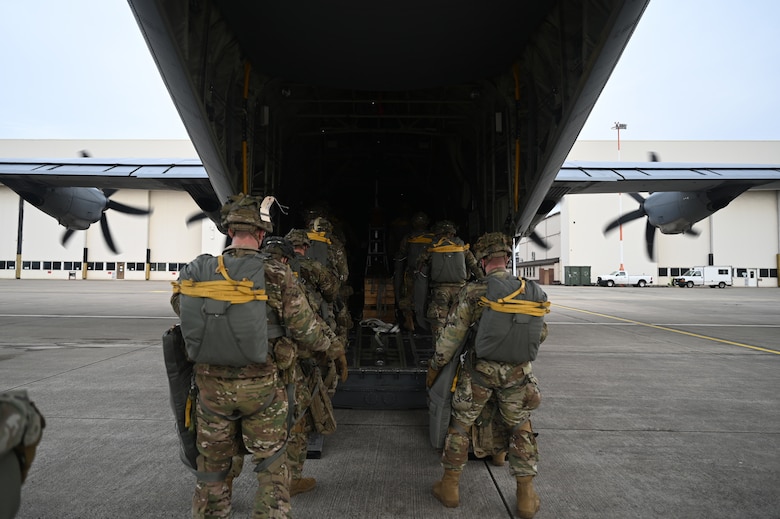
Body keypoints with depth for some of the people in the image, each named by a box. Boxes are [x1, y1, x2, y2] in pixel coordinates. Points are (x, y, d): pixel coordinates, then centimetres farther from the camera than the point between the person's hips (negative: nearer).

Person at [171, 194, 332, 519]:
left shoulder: (195, 272, -7)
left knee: (212, 465, 22)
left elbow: (178, 305, 10)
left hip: (211, 385, 3)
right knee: (271, 465, 16)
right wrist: (325, 343, 9)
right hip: (260, 386, -3)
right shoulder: (277, 275, -16)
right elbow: (305, 331, -13)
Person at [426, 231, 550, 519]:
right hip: (518, 374, 3)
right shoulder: (535, 293, -2)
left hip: (480, 370, -2)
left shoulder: (475, 291, -13)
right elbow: (541, 334, 10)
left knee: (460, 424, 14)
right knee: (520, 430, 19)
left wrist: (435, 366, 5)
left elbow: (452, 333, -8)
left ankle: (450, 486, 25)